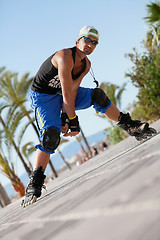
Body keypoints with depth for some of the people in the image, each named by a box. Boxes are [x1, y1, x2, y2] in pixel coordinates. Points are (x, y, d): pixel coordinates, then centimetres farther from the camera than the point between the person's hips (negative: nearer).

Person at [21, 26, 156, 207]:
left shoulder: (86, 65, -3)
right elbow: (67, 94, -30)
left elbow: (73, 90, -12)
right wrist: (72, 121, -28)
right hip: (42, 96, -7)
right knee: (51, 134, -25)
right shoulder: (65, 57, -28)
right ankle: (35, 183, -23)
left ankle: (129, 126, 6)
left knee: (97, 95, -8)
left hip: (61, 94, 7)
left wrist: (65, 118, -23)